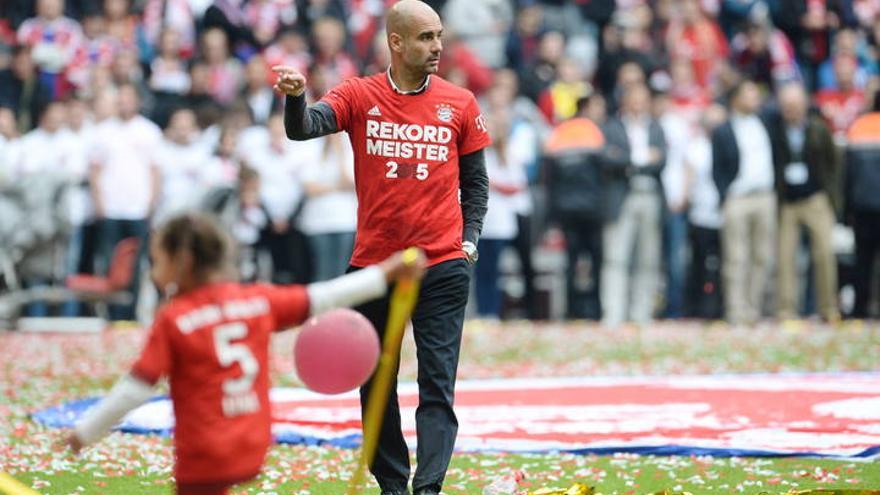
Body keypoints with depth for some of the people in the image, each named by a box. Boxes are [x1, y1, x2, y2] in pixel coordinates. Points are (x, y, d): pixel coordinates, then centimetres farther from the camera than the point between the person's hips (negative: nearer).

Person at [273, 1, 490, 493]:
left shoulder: (460, 103, 4)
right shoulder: (359, 96, 1)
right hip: (374, 264, 1)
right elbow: (304, 128, -15)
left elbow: (476, 183, 12)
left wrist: (469, 240, 0)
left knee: (438, 384, -9)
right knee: (377, 384, 9)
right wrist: (296, 97, -36)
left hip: (443, 266, -1)